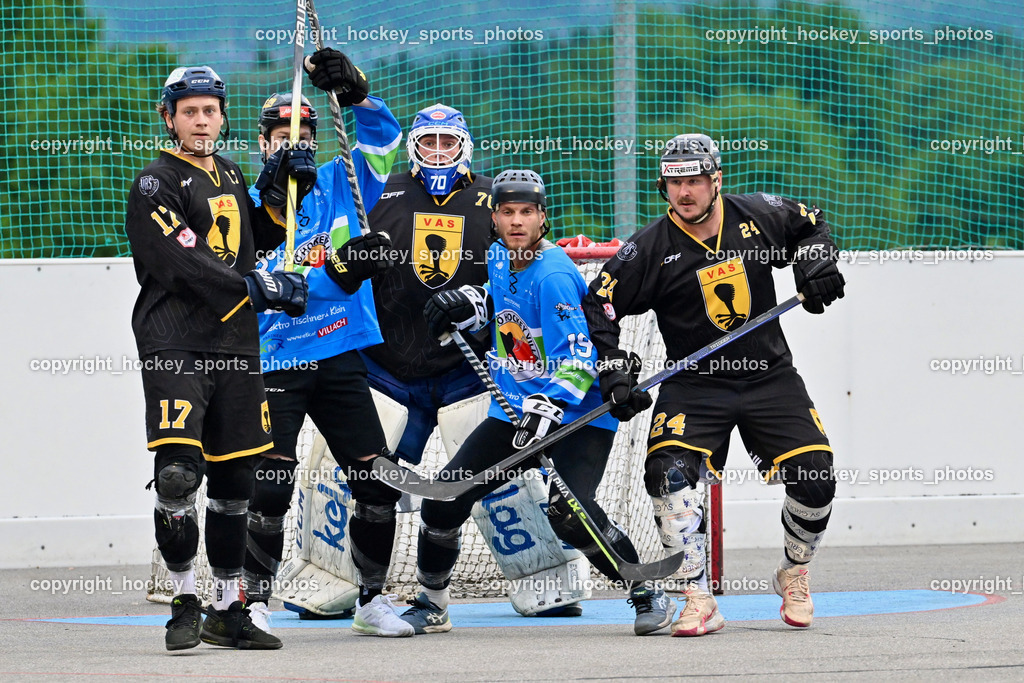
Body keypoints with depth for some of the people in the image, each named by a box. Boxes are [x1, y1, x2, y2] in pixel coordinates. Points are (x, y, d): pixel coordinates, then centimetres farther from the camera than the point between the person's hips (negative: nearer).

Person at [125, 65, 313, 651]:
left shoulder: (229, 175, 17)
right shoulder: (156, 184, -6)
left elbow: (255, 240, 26)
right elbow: (183, 263, -18)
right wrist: (257, 288, -23)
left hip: (236, 345, 7)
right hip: (176, 346, -7)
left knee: (234, 480, 8)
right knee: (178, 473, -17)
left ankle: (228, 611, 17)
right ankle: (186, 604, -5)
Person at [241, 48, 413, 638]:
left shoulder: (339, 185, 10)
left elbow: (384, 139, -1)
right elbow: (263, 284, -14)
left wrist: (355, 92, -19)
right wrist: (338, 267, -25)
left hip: (341, 361, 4)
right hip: (275, 363, -4)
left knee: (376, 480, 1)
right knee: (271, 484, -13)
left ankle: (373, 600, 13)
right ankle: (257, 600, -2)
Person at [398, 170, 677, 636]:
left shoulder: (553, 275, -21)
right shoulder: (499, 258, 3)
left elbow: (578, 357, -26)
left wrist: (551, 405, -40)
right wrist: (470, 305, 8)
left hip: (579, 414, -8)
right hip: (514, 412, 8)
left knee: (569, 511, -26)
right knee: (446, 497, 0)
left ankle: (648, 596, -8)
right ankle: (431, 606, 17)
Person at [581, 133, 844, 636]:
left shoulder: (758, 216, -3)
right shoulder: (650, 249, -8)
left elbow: (810, 225, 16)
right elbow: (598, 303, -2)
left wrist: (817, 263, -3)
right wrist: (612, 366, -12)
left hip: (769, 377, 1)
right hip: (693, 385, -1)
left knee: (815, 478, -10)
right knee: (668, 472, -25)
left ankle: (794, 574, 20)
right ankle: (698, 600, -16)